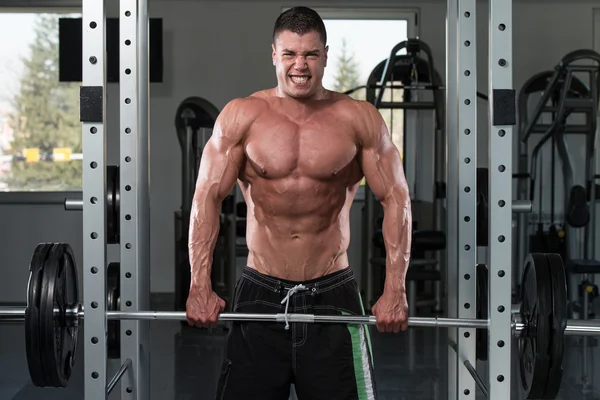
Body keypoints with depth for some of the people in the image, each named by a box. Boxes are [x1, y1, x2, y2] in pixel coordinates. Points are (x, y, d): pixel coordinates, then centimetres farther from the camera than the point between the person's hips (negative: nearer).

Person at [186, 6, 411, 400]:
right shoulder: (242, 116, -1)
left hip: (333, 294, 0)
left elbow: (396, 199, -2)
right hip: (260, 293, 1)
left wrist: (395, 290, -9)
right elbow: (207, 197, -2)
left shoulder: (359, 119, -1)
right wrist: (200, 286, -9)